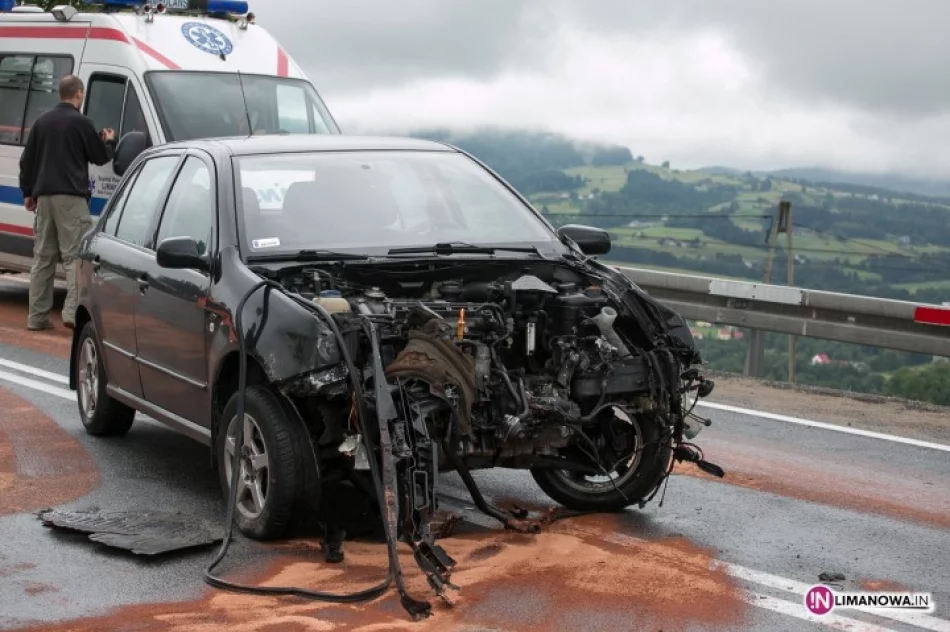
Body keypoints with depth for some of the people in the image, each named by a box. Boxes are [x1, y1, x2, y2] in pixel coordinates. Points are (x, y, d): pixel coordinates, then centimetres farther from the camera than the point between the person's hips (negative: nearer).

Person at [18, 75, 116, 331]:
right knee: (76, 255, -7)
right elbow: (99, 157, 2)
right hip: (71, 196, -6)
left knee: (43, 257, 10)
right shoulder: (81, 122, -6)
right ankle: (73, 312, -19)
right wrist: (109, 142, 23)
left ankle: (37, 316, 10)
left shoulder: (42, 121, 12)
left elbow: (27, 160, 15)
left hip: (44, 195, 6)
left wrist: (28, 192, 24)